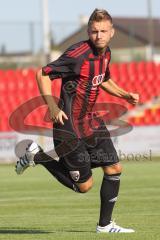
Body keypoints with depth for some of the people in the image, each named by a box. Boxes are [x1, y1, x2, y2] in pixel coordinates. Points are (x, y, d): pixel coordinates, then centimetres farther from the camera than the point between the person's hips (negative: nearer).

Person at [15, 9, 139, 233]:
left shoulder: (105, 53, 5)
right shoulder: (78, 54, -22)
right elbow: (43, 74, -17)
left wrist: (125, 95, 11)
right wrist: (53, 107, -25)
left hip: (90, 122, 8)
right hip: (69, 127, -8)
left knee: (114, 168, 5)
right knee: (84, 185, -1)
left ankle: (105, 225, 18)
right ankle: (37, 156, 14)